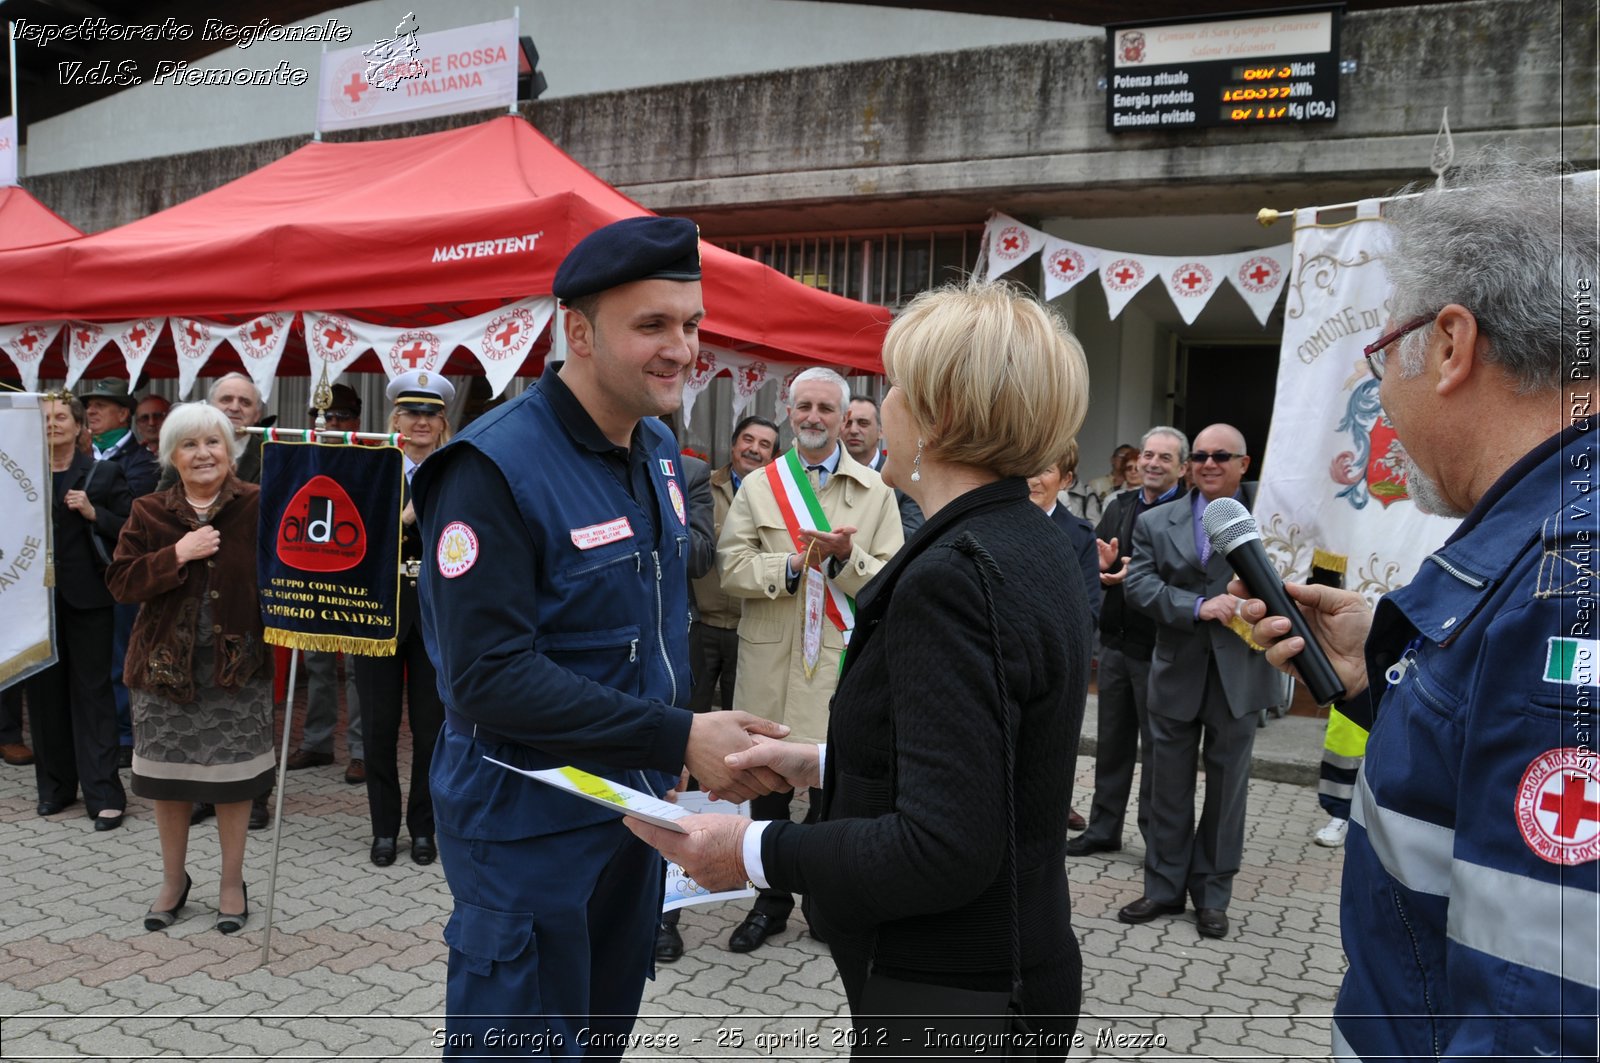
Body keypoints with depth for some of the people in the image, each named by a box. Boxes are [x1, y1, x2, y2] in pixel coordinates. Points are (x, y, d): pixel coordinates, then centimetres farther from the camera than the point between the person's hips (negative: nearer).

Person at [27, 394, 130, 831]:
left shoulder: (103, 473, 1)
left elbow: (129, 530, -2)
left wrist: (93, 513, -16)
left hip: (85, 597, -3)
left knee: (92, 691, -1)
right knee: (43, 690, 9)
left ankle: (104, 794, 1)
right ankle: (55, 785, 21)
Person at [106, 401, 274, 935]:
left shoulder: (259, 507, -6)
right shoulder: (149, 512, 3)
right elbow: (120, 580, -5)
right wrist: (177, 555, -17)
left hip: (238, 663, -2)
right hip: (166, 664, 3)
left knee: (232, 776, 6)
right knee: (168, 775, 13)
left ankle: (232, 884, 25)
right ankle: (173, 880, 33)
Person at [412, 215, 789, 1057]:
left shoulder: (660, 450, 4)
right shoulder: (495, 467, -21)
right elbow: (487, 676, -27)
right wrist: (680, 739, -29)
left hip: (637, 812, 8)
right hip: (531, 826, -8)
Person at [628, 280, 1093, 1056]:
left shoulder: (952, 576, -25)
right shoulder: (1036, 547, 4)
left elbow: (943, 849, -28)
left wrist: (755, 852, -19)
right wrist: (823, 764, 9)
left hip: (951, 997, -9)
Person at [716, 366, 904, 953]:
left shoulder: (875, 492, 5)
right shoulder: (759, 486, 8)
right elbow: (731, 569, -1)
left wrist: (845, 556, -18)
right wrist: (796, 564, -14)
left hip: (840, 662, -1)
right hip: (769, 662, 2)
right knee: (767, 785, 10)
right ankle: (772, 900, 27)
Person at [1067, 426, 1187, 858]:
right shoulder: (1120, 506, 8)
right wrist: (1103, 563, -19)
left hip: (1158, 648, -6)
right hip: (1116, 642, 6)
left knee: (1157, 746, 6)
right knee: (1111, 741, 17)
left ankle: (1158, 838, 19)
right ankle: (1104, 829, 30)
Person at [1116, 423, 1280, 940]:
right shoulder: (1156, 522, 4)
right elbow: (1138, 584, -8)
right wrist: (1197, 607, -19)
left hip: (1239, 671, -1)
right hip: (1177, 672, 1)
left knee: (1227, 786, 10)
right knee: (1168, 786, 10)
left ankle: (1213, 894, 24)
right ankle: (1164, 887, 25)